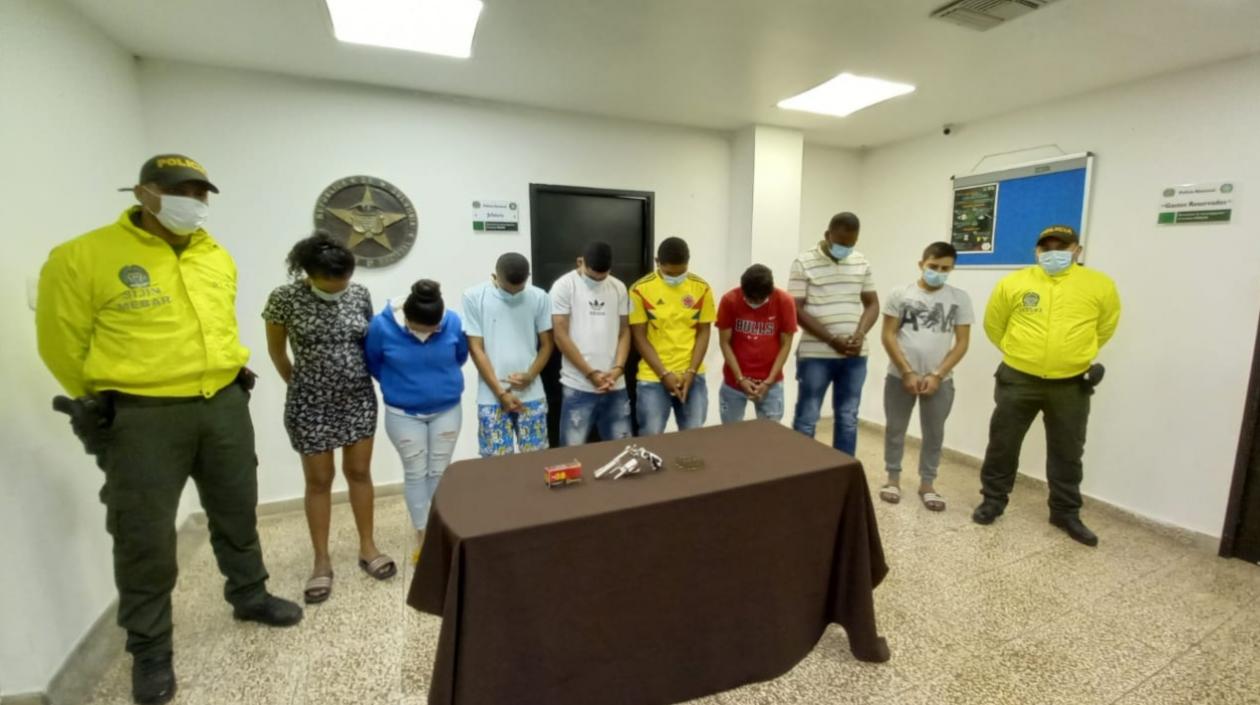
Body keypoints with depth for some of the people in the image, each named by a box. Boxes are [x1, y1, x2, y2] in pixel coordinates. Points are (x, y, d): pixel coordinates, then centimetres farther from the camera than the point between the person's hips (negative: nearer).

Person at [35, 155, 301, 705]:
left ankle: (250, 597, 40)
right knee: (145, 539, 8)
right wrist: (109, 404, 7)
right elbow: (63, 343, -1)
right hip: (143, 417, -4)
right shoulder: (84, 257, -9)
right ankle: (150, 651, 29)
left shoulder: (218, 258, 7)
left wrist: (217, 381, 19)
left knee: (237, 513, 18)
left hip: (226, 406, 5)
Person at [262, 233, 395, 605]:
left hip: (359, 398, 2)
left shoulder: (360, 294, -4)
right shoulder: (284, 298, -11)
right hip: (311, 404, -2)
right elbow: (276, 350, 3)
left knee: (359, 472, 11)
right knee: (319, 480, 8)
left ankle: (367, 547, 26)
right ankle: (322, 561, 24)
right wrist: (297, 384, 12)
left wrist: (364, 376, 7)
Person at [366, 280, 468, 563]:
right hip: (403, 414, -1)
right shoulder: (382, 325, -18)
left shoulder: (453, 322, -17)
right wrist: (398, 384, 5)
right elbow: (373, 364, 0)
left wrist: (443, 380, 4)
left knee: (440, 472, 12)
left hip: (447, 410, 1)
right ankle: (423, 536, 26)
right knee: (415, 473, 9)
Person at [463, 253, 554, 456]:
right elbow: (476, 348, -5)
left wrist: (530, 375, -11)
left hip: (532, 395, 1)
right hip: (492, 398, -1)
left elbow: (547, 344, 6)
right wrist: (500, 392, -8)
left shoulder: (539, 298, -1)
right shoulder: (474, 297, -6)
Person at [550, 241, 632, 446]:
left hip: (616, 385, 4)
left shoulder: (619, 288, 8)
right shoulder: (564, 286, -5)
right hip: (578, 386, -4)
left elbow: (624, 331, 9)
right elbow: (561, 336, -9)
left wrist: (618, 368, -7)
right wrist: (590, 373, -11)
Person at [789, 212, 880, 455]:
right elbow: (796, 310, -11)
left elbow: (872, 304, 11)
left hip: (855, 356, 5)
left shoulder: (862, 263, 9)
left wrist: (860, 334, -9)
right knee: (807, 419, 3)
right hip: (816, 355, -4)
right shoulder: (804, 263, -6)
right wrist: (832, 340, -16)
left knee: (848, 419, 12)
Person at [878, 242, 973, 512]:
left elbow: (962, 342, 0)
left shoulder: (960, 298, 1)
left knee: (934, 433, 10)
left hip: (940, 380, 1)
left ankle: (927, 483, 25)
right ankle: (893, 478, 24)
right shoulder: (901, 294, -2)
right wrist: (907, 372, -10)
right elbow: (888, 336, -4)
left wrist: (937, 375, -9)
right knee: (895, 429, 9)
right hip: (900, 376, -1)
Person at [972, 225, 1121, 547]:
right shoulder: (1013, 283, -3)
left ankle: (1066, 512, 30)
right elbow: (994, 325, 9)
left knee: (1067, 452, 13)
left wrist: (1076, 354, 16)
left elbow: (1105, 327, 14)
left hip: (1071, 385, 1)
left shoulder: (1100, 286, -1)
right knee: (1002, 444, 9)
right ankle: (993, 500, 25)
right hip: (1018, 380, -1)